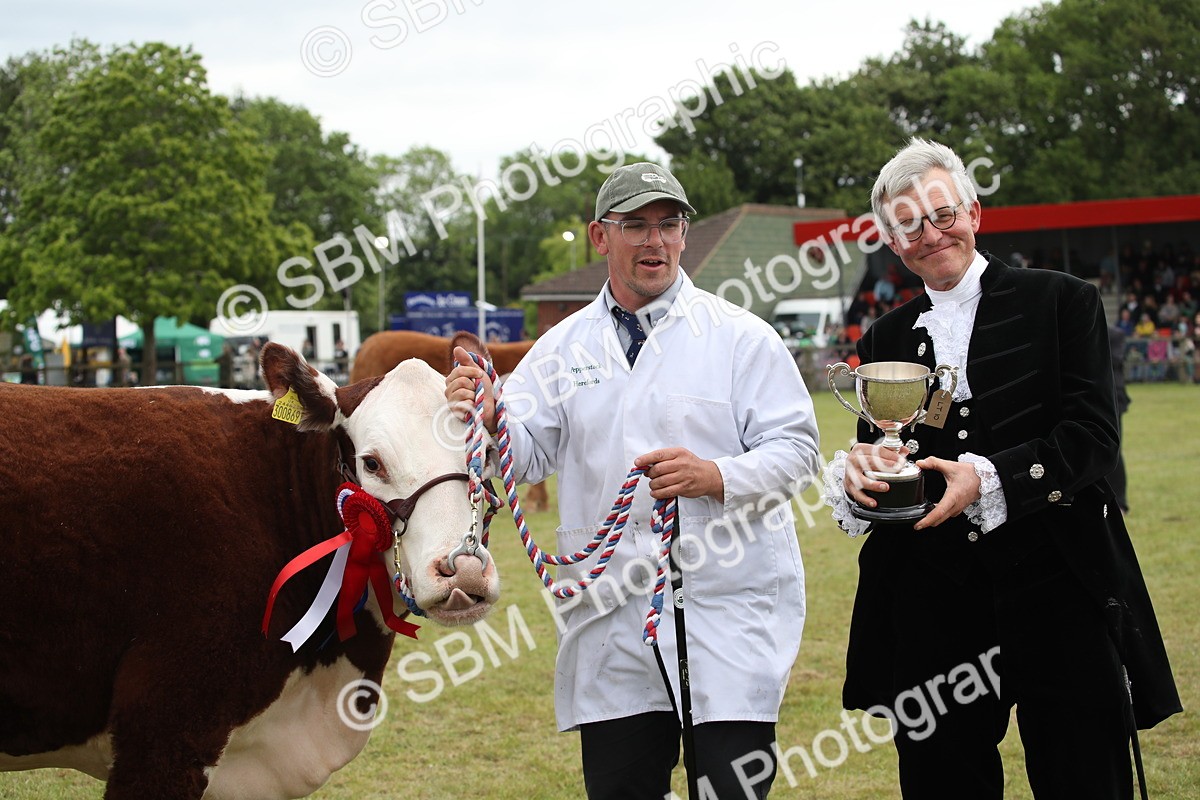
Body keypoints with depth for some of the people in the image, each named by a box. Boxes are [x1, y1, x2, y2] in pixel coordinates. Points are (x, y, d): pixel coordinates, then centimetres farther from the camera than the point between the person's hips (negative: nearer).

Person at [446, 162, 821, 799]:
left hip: (727, 609, -3)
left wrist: (716, 476, -19)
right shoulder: (565, 347, 12)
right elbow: (526, 456, 7)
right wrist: (486, 418, -15)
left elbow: (795, 448, -2)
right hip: (611, 618, 3)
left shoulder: (739, 336, 2)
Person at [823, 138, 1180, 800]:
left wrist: (987, 477, -21)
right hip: (932, 607, 3)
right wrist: (859, 470, -11)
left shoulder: (1062, 302, 3)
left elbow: (1092, 436, -6)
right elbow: (875, 459, 13)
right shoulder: (885, 340, 14)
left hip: (1057, 594, -3)